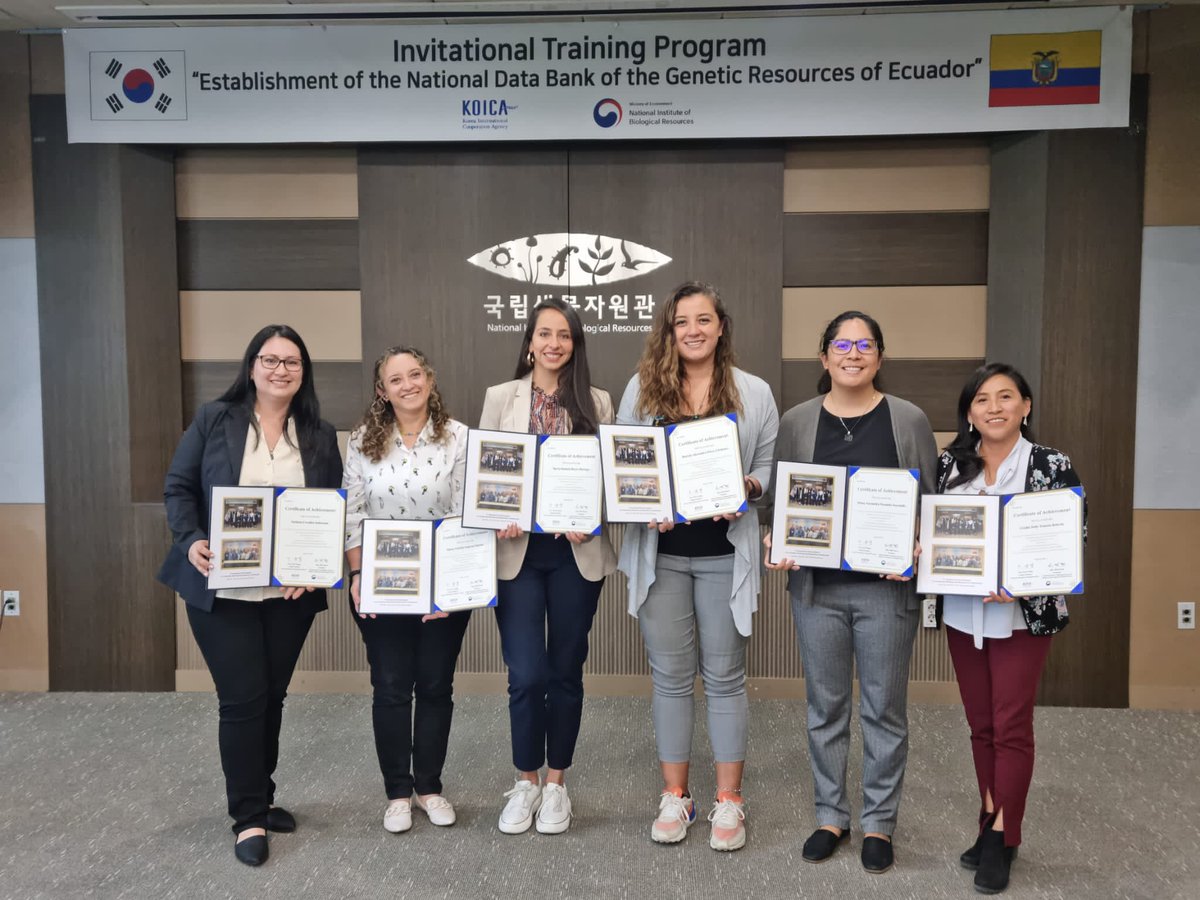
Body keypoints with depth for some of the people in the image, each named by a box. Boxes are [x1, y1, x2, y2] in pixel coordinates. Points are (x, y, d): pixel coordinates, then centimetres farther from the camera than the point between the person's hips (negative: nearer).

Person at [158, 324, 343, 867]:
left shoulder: (320, 435, 6)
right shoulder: (214, 419, -1)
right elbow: (178, 488, 0)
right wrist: (191, 542, -16)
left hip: (291, 592, 3)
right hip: (222, 588, -3)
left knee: (272, 696, 13)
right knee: (243, 698, -2)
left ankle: (261, 798, 31)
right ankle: (248, 818, 12)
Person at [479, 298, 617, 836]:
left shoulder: (596, 402, 6)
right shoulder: (501, 397, 5)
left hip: (576, 552, 1)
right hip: (519, 550, -1)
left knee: (566, 670, 9)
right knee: (526, 675, -2)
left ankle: (556, 783, 26)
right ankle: (526, 782, 21)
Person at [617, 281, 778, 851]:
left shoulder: (754, 393, 4)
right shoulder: (642, 388, 4)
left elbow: (770, 466, 5)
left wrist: (744, 491, -15)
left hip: (724, 554, -1)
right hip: (660, 552, 1)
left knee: (725, 676, 7)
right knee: (670, 676, 9)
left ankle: (729, 801, 20)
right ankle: (674, 796, 23)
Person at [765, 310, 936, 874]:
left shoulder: (909, 421, 0)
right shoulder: (796, 421, 5)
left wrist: (918, 551, -15)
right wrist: (776, 544, -9)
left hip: (887, 588, -1)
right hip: (816, 586, 2)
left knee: (884, 707, 8)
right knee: (826, 706, 12)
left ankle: (878, 822, 25)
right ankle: (830, 815, 28)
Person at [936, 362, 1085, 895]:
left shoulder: (1053, 466, -7)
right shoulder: (949, 464, 4)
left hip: (1023, 615, -4)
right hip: (962, 613, 4)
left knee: (1011, 727, 3)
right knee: (981, 725, 13)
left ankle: (1002, 838, 15)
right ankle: (991, 824, 27)